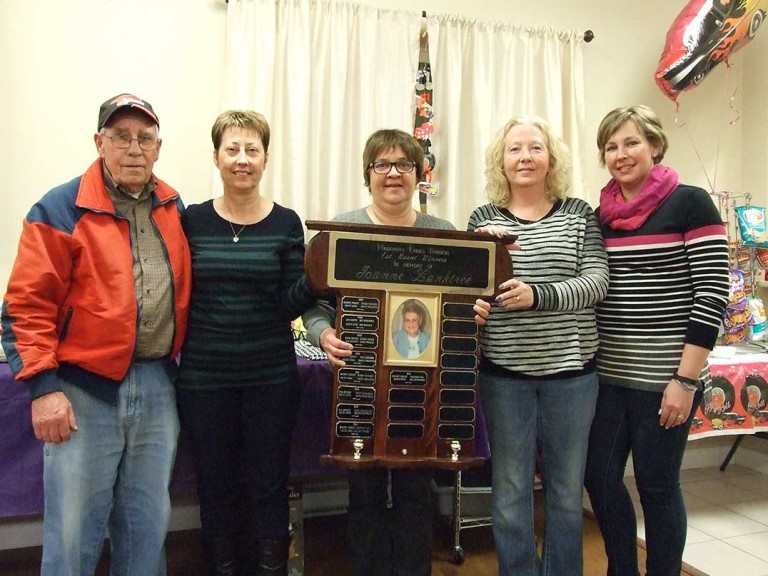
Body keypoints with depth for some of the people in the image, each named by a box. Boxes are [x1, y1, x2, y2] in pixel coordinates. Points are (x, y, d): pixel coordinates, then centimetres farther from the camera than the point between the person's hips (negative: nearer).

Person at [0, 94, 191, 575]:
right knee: (74, 532, 7)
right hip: (84, 389, -4)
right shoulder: (60, 210, -5)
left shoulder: (174, 209, 9)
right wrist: (43, 387, -12)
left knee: (148, 525, 16)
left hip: (159, 386, 4)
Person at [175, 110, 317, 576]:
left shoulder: (285, 223, -1)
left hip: (271, 376, 0)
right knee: (216, 487, 13)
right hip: (203, 377, 1)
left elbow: (289, 305, -6)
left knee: (269, 486, 10)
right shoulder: (192, 220, 2)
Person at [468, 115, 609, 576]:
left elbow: (597, 282, -8)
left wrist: (537, 295, -24)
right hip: (505, 371, 0)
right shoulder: (484, 219, 3)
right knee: (510, 491, 10)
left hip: (571, 369, 1)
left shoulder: (579, 214, 3)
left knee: (567, 490, 15)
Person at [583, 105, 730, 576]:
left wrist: (686, 380, -15)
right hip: (606, 375, 5)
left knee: (657, 484, 8)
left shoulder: (689, 204, -6)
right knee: (599, 477, 12)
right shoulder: (601, 214, 9)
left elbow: (712, 295, -11)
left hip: (664, 377, -5)